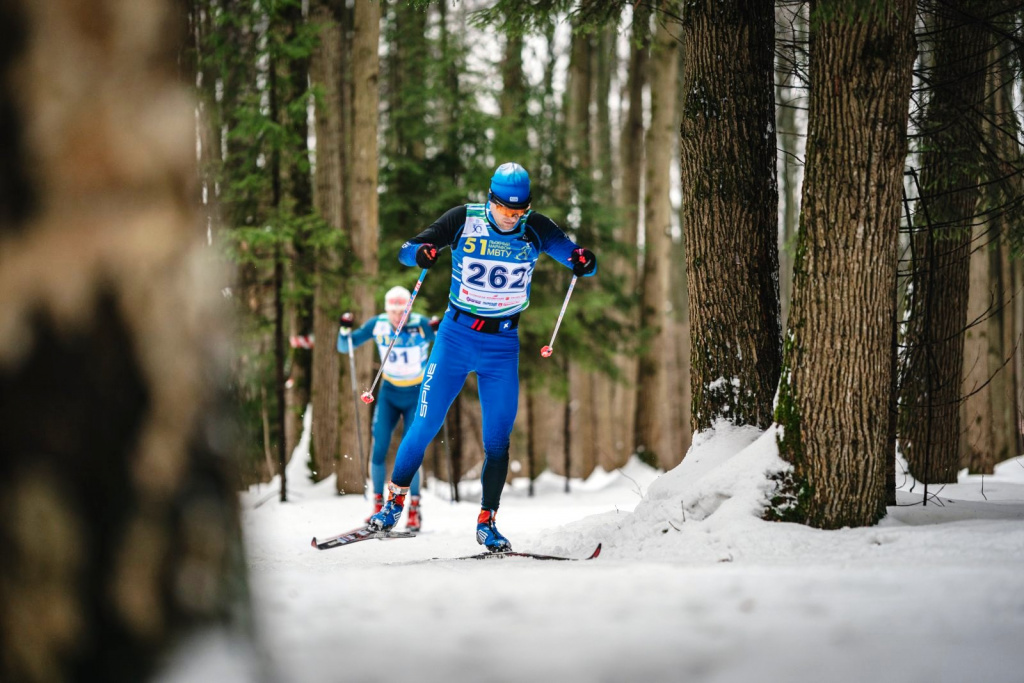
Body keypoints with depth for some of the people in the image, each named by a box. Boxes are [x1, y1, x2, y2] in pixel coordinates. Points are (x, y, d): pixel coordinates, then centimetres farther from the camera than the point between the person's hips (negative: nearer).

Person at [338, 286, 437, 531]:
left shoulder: (421, 325, -18)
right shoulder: (377, 325, -11)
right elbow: (344, 347, -2)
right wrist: (345, 330, -22)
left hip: (416, 397, -2)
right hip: (388, 394, 3)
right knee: (378, 449, -8)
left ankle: (414, 508, 5)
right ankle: (378, 506, 4)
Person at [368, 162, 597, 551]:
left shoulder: (536, 229, -6)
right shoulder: (465, 220, -9)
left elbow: (581, 261, -5)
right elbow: (407, 250, -8)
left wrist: (583, 262, -30)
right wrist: (421, 253, -32)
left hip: (502, 345, 1)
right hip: (456, 334, -1)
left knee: (498, 440, -2)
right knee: (425, 426, -2)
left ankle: (486, 523, 11)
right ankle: (394, 503, 16)